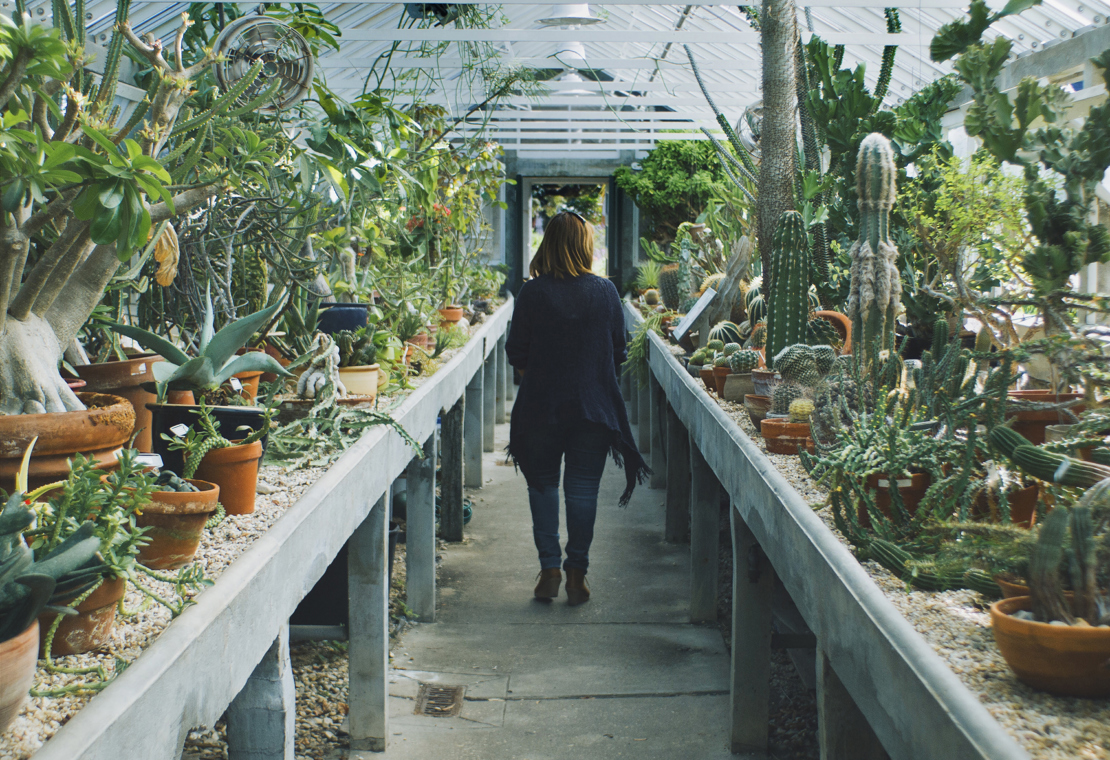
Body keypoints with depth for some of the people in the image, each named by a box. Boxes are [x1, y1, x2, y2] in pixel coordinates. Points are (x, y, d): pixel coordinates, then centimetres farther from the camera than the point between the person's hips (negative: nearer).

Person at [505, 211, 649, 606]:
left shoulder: (532, 293, -8)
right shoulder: (605, 292, -4)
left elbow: (516, 354, -2)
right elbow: (618, 353, 4)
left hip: (541, 406, -1)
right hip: (594, 406, 1)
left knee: (543, 485, 13)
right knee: (583, 489, 8)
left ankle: (549, 569, 10)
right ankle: (576, 574, 11)